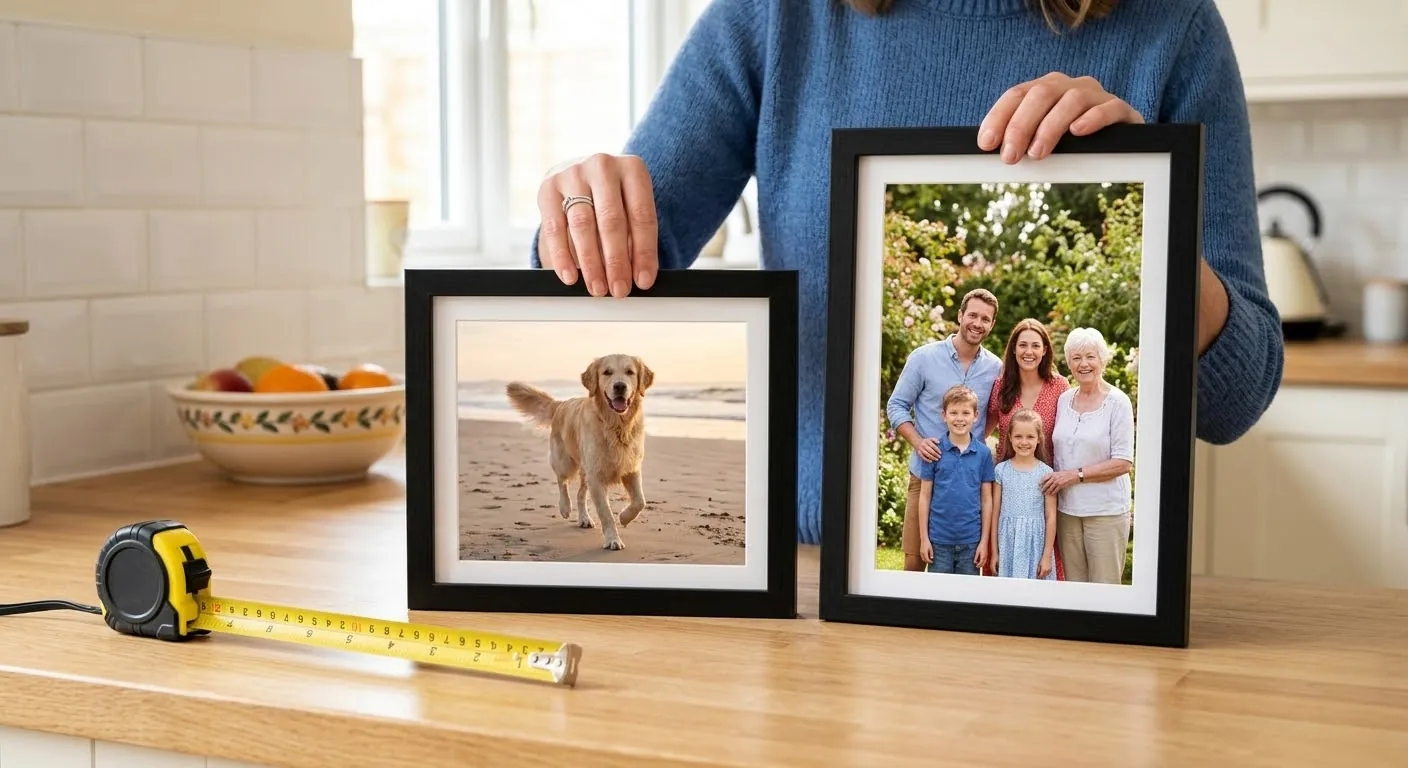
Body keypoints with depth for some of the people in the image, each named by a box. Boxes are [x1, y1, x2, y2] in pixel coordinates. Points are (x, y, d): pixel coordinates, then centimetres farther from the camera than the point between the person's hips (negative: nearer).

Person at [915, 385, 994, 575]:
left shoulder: (983, 453, 1)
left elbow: (986, 499, 4)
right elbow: (925, 495, 1)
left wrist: (984, 540, 1)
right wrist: (924, 538, -2)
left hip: (971, 540, 1)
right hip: (939, 540, -1)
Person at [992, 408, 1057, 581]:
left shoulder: (1045, 473, -1)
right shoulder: (1001, 470, 3)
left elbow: (1051, 517, 0)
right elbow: (995, 513, 6)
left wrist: (1047, 555, -3)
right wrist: (994, 551, 6)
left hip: (1035, 543, -1)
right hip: (1008, 543, 1)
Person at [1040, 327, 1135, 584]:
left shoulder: (1117, 402, -7)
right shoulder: (1064, 399, 9)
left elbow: (1123, 463, -11)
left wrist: (1076, 475, -14)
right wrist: (1055, 480, 1)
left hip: (1106, 510, -5)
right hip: (1067, 509, 5)